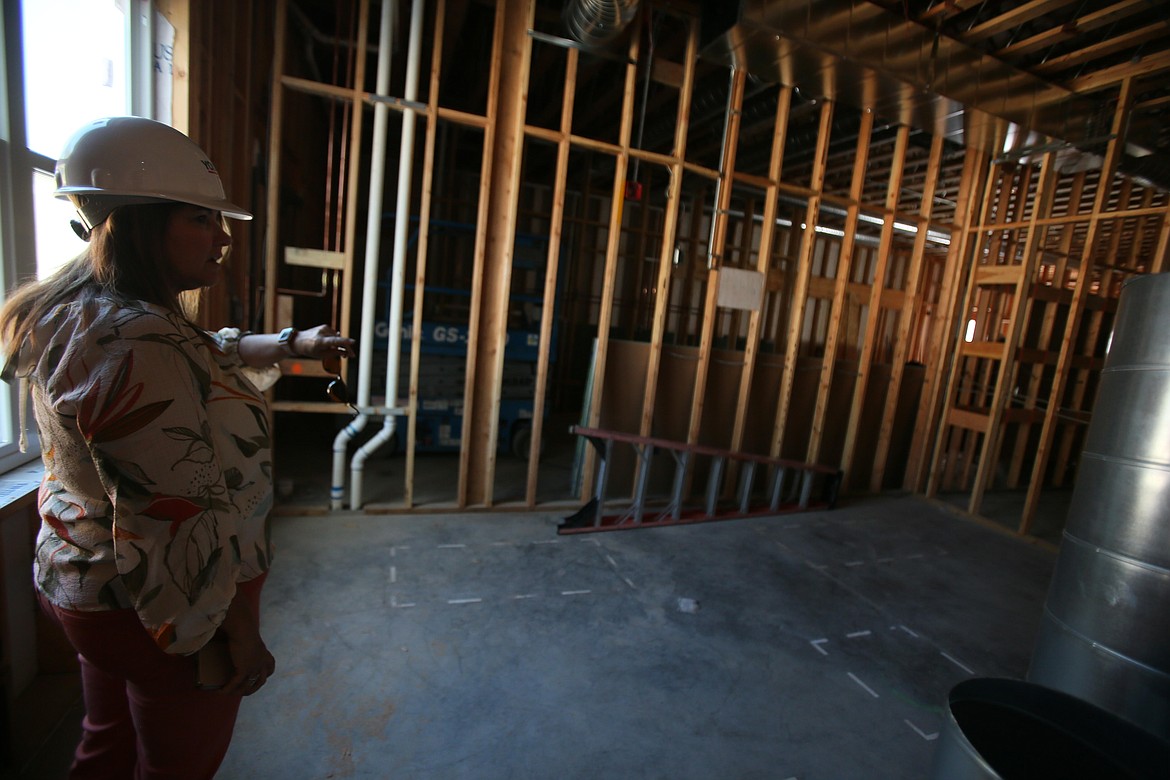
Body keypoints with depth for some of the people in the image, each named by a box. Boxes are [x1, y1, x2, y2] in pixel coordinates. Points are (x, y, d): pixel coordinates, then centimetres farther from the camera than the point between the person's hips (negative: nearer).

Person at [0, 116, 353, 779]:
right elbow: (173, 521, -30)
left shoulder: (77, 316, 2)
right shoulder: (140, 346, -31)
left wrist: (293, 343, 10)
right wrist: (240, 636, -21)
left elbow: (209, 355, 19)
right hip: (168, 611, -9)